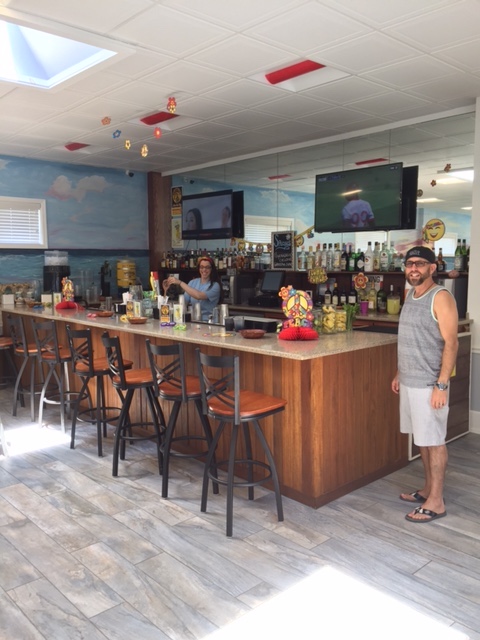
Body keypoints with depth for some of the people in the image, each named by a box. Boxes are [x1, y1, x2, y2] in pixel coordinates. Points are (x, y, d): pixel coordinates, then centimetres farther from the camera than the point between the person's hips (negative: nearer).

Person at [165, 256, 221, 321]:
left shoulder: (215, 286, -6)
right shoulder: (193, 282, 10)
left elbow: (199, 296, -23)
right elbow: (184, 301, 5)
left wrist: (180, 283, -24)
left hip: (208, 322, -4)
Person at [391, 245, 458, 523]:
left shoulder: (441, 297, -14)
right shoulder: (411, 296, 11)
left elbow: (451, 344, -18)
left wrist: (441, 385, -21)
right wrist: (399, 374, 18)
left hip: (429, 383, -8)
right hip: (410, 381, 8)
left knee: (434, 441, 1)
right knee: (422, 438, 17)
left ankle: (436, 502, 12)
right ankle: (428, 489, 30)